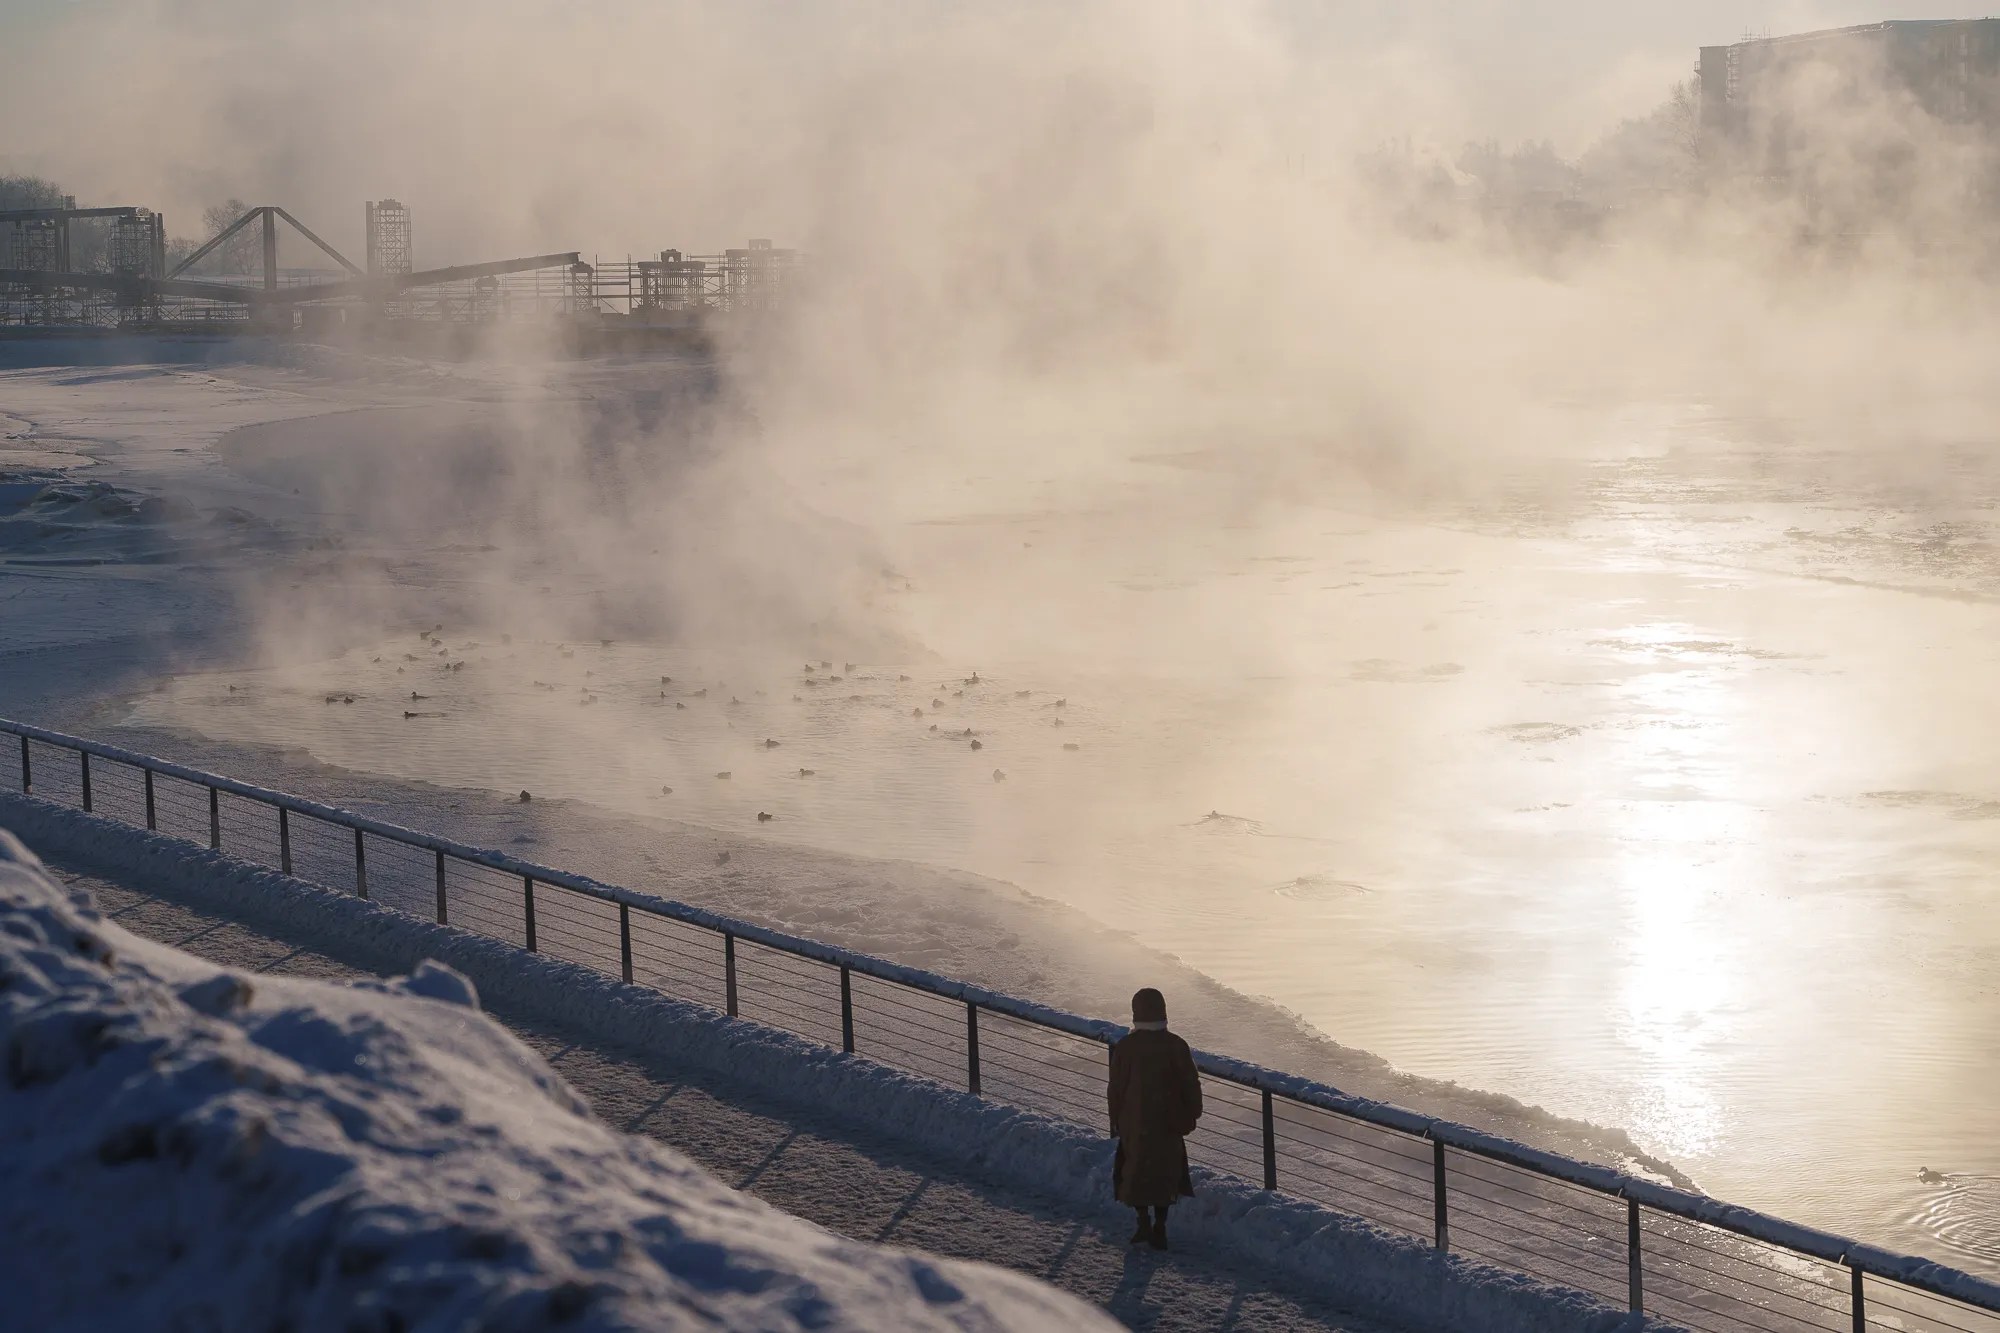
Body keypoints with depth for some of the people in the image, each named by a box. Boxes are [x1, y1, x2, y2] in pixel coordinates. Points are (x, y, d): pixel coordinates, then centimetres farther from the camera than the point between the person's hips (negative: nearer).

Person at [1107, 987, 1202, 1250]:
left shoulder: (1125, 1046, -8)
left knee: (1136, 1170, 12)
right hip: (1168, 1122, 1)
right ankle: (1159, 1228, 10)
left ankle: (1143, 1223, 4)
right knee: (1165, 1172, 10)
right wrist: (1191, 1115, 12)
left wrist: (1116, 1120, 8)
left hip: (1134, 1122, -1)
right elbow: (1191, 1084, 0)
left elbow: (1116, 1088, -3)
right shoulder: (1176, 1045, -6)